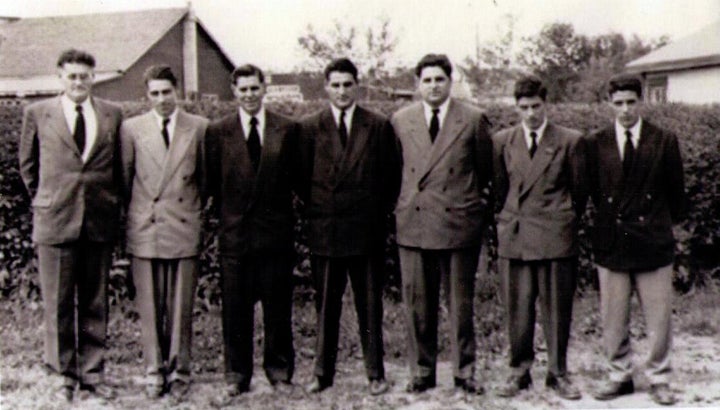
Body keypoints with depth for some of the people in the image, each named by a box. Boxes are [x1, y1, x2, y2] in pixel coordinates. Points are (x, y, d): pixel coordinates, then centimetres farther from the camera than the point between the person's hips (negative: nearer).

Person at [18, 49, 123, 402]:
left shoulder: (112, 115, 6)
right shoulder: (37, 113, 3)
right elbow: (27, 164, 13)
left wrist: (111, 204, 9)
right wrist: (46, 201, 10)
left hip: (100, 222, 2)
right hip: (55, 221, -1)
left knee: (95, 304, 8)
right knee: (58, 304, 4)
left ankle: (92, 373, 19)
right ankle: (64, 375, 16)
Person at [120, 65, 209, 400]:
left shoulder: (199, 128, 4)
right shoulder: (131, 128, 5)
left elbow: (206, 177, 11)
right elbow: (125, 178, 11)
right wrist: (135, 212, 12)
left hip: (184, 228, 0)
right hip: (144, 230, 0)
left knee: (181, 308, 4)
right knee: (150, 308, 5)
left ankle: (179, 372, 15)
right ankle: (154, 372, 17)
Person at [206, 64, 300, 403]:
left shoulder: (287, 129, 4)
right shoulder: (218, 131, 4)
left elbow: (295, 175, 7)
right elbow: (213, 181, 7)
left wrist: (281, 209, 3)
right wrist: (229, 213, 4)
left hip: (276, 231, 0)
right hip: (234, 232, 0)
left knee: (278, 308, 7)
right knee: (235, 309, 5)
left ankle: (280, 372, 21)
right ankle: (237, 376, 17)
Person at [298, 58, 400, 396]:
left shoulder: (378, 126, 5)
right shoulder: (310, 128, 5)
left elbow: (391, 176, 7)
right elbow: (302, 177, 9)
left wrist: (380, 214, 3)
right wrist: (315, 211, 4)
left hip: (367, 229, 0)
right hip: (324, 230, 0)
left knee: (369, 304, 6)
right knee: (325, 305, 7)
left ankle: (375, 373, 16)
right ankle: (323, 372, 18)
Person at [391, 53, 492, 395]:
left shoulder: (473, 120, 2)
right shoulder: (400, 121, 8)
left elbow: (486, 169, 10)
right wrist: (408, 199, 13)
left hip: (458, 222, -2)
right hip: (413, 223, 2)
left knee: (461, 303, 5)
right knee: (417, 302, 6)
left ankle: (464, 372, 18)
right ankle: (421, 372, 19)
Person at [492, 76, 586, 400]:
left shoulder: (570, 141, 3)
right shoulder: (502, 141, 8)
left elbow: (580, 190, 10)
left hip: (556, 238, -1)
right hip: (513, 237, 2)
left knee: (557, 308, 4)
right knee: (517, 309, 4)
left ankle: (558, 373, 16)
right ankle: (519, 370, 17)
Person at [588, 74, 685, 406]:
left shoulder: (664, 142, 1)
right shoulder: (597, 144, 3)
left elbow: (676, 191, 9)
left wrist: (666, 224, 12)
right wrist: (610, 218, 8)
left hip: (653, 239, -1)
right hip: (611, 240, 1)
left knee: (658, 316, 3)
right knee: (613, 317, 7)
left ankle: (659, 379, 17)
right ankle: (619, 376, 21)